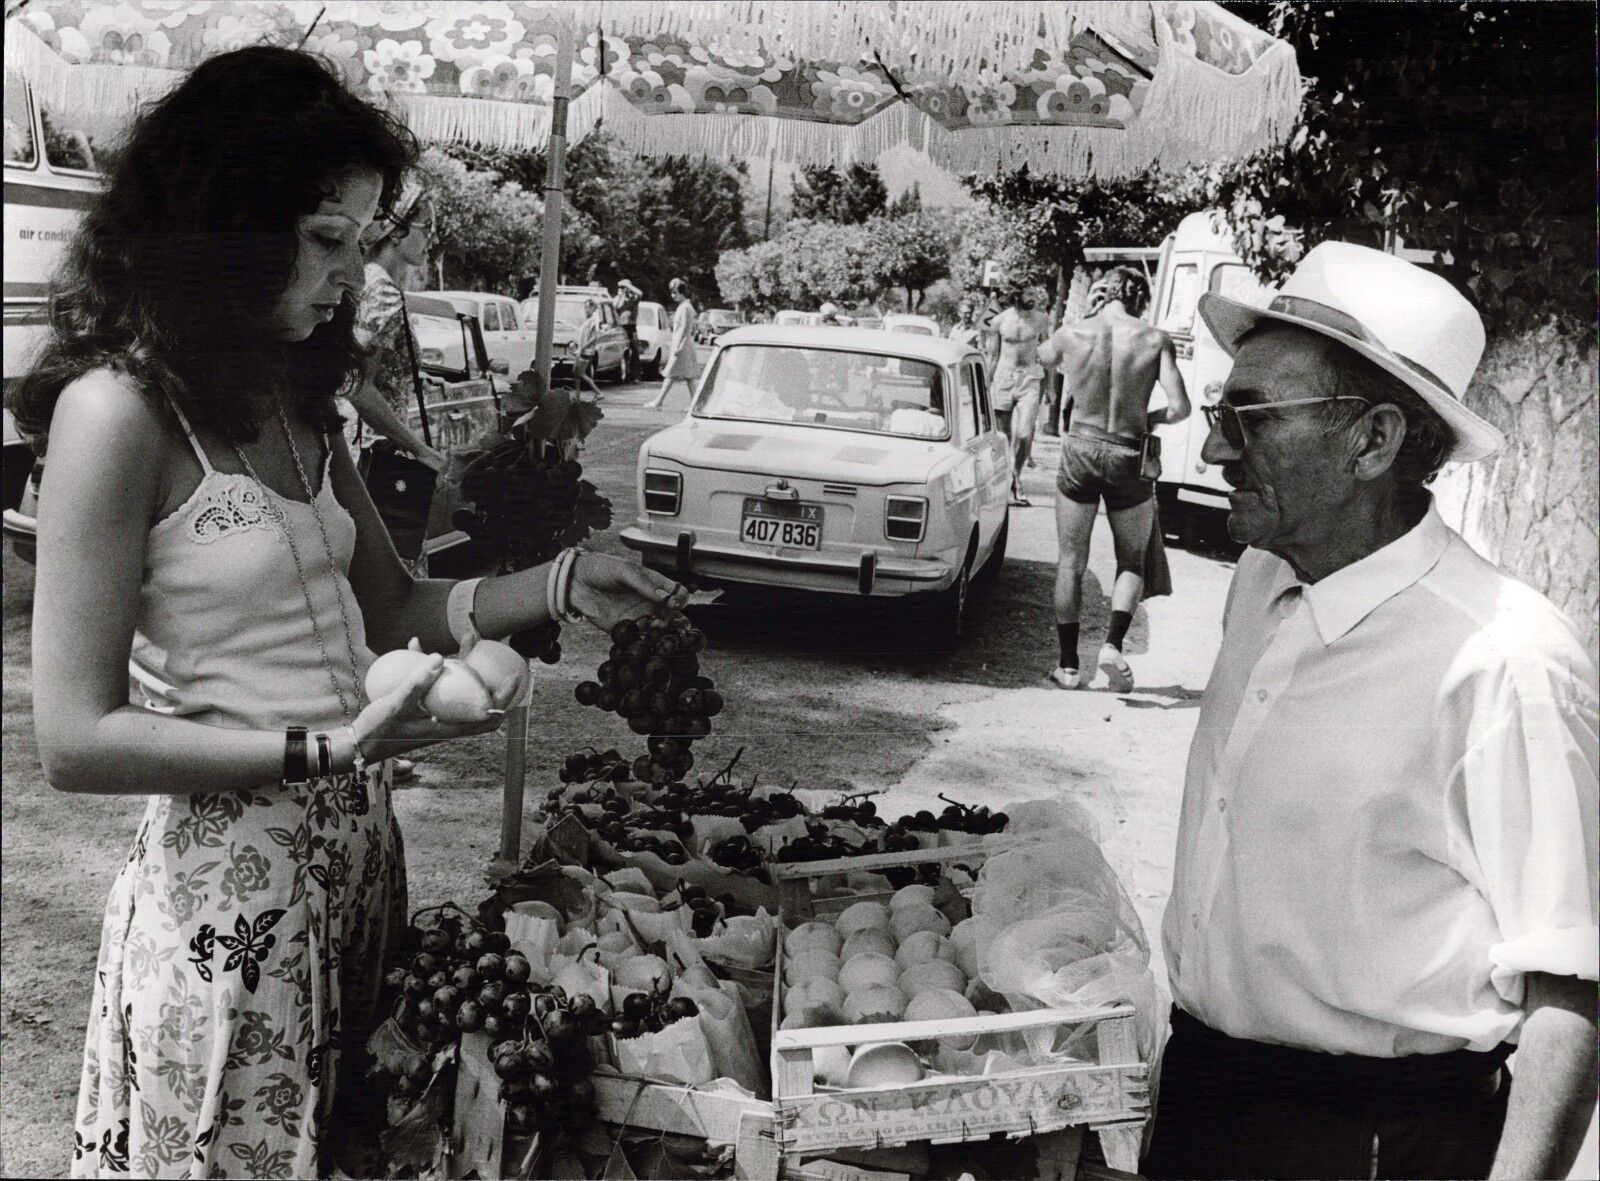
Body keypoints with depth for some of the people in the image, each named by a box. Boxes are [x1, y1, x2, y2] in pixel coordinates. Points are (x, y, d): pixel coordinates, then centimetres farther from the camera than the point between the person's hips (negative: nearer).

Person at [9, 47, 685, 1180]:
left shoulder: (296, 402, 9)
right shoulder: (119, 410, -16)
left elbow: (394, 607, 16)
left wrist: (560, 584, 1)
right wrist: (331, 747, -23)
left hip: (355, 857, 7)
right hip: (230, 885, -7)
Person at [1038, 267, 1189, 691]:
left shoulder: (1072, 335, -6)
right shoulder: (1154, 340, -9)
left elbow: (1045, 354, 18)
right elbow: (1180, 407, -13)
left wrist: (1087, 315, 15)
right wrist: (1149, 419, 7)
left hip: (1079, 451, 1)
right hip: (1128, 457, -1)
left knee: (1070, 562, 11)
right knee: (1132, 563, 16)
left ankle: (1068, 664, 13)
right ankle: (1113, 644, -6)